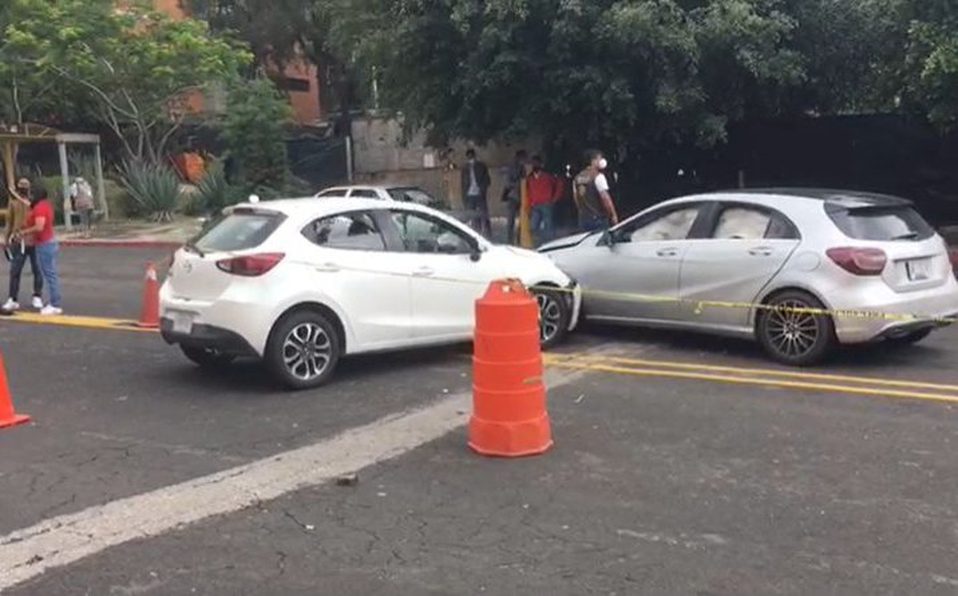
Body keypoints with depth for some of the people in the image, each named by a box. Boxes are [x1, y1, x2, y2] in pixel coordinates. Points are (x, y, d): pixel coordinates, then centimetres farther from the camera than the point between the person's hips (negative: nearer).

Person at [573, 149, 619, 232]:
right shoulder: (598, 176, -13)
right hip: (598, 219, -7)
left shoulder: (578, 177, 9)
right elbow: (605, 197, -17)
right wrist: (614, 215, -11)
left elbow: (576, 198, 16)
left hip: (583, 219, 7)